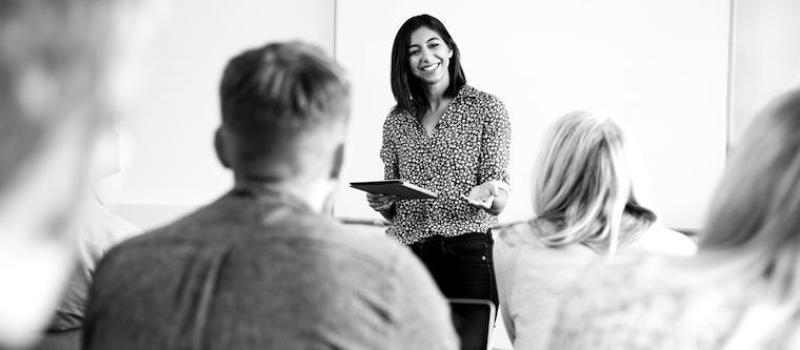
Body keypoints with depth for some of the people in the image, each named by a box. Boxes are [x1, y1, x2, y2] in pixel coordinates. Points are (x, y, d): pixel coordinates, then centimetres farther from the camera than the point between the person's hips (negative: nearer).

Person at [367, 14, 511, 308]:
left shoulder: (487, 108, 2)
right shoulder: (396, 121, 12)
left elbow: (498, 205, -3)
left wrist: (489, 196, -25)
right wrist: (381, 203, -5)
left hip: (467, 253, -3)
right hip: (405, 254, 3)